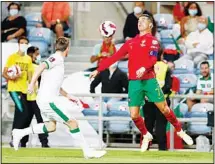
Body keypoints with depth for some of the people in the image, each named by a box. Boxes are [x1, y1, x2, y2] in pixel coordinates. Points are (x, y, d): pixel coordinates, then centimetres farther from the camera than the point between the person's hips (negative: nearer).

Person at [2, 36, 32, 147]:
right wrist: (11, 78, -24)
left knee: (19, 115, 10)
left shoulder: (28, 59, 14)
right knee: (23, 112, -21)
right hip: (14, 88, -7)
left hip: (24, 89, 7)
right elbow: (4, 73, -5)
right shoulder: (12, 57, -4)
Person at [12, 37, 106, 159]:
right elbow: (42, 67, -29)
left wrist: (68, 96, 28)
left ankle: (20, 133, 19)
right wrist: (32, 83, -36)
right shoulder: (57, 59, -12)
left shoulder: (58, 60, 17)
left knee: (51, 126, 20)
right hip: (49, 100, -10)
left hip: (46, 100, 10)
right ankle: (88, 151, 0)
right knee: (73, 123, -6)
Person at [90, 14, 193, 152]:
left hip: (149, 80, -4)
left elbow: (153, 58, -13)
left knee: (164, 109, -2)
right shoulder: (130, 43, 16)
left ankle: (180, 131, 18)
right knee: (134, 115, -2)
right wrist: (98, 70, 13)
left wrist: (144, 68, -33)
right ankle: (146, 136, 21)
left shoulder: (152, 40, 2)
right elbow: (114, 57, 17)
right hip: (134, 82, 4)